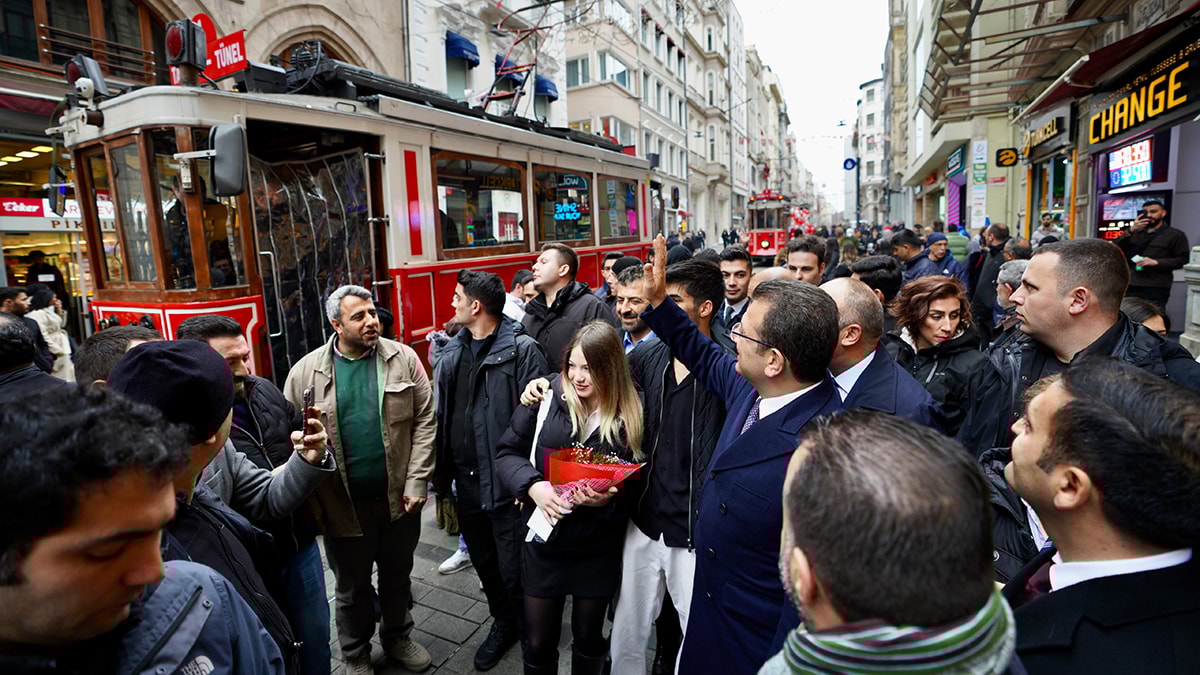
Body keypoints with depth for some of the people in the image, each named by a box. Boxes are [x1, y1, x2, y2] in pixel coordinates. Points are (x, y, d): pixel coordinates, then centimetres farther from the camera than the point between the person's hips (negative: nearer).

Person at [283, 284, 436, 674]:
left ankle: (398, 636, 47)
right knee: (352, 587, 19)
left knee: (398, 576, 21)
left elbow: (425, 422, -5)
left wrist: (416, 482, -9)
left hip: (399, 496, 1)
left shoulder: (403, 359, -5)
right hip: (343, 503, -1)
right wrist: (310, 501, -7)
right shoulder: (305, 372, -6)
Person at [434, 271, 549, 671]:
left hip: (506, 479, -6)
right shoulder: (453, 352, 7)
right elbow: (440, 414, 12)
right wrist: (440, 469, 11)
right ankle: (503, 622, 45)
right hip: (466, 479, 7)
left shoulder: (522, 349, -14)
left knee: (513, 568, 6)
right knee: (483, 561, 21)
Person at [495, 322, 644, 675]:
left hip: (598, 550, 0)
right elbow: (508, 453, -4)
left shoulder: (629, 415, -10)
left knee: (589, 638, 22)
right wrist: (533, 486, -21)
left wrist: (608, 499, -23)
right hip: (544, 542, 0)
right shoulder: (547, 396, -10)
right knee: (538, 643, 16)